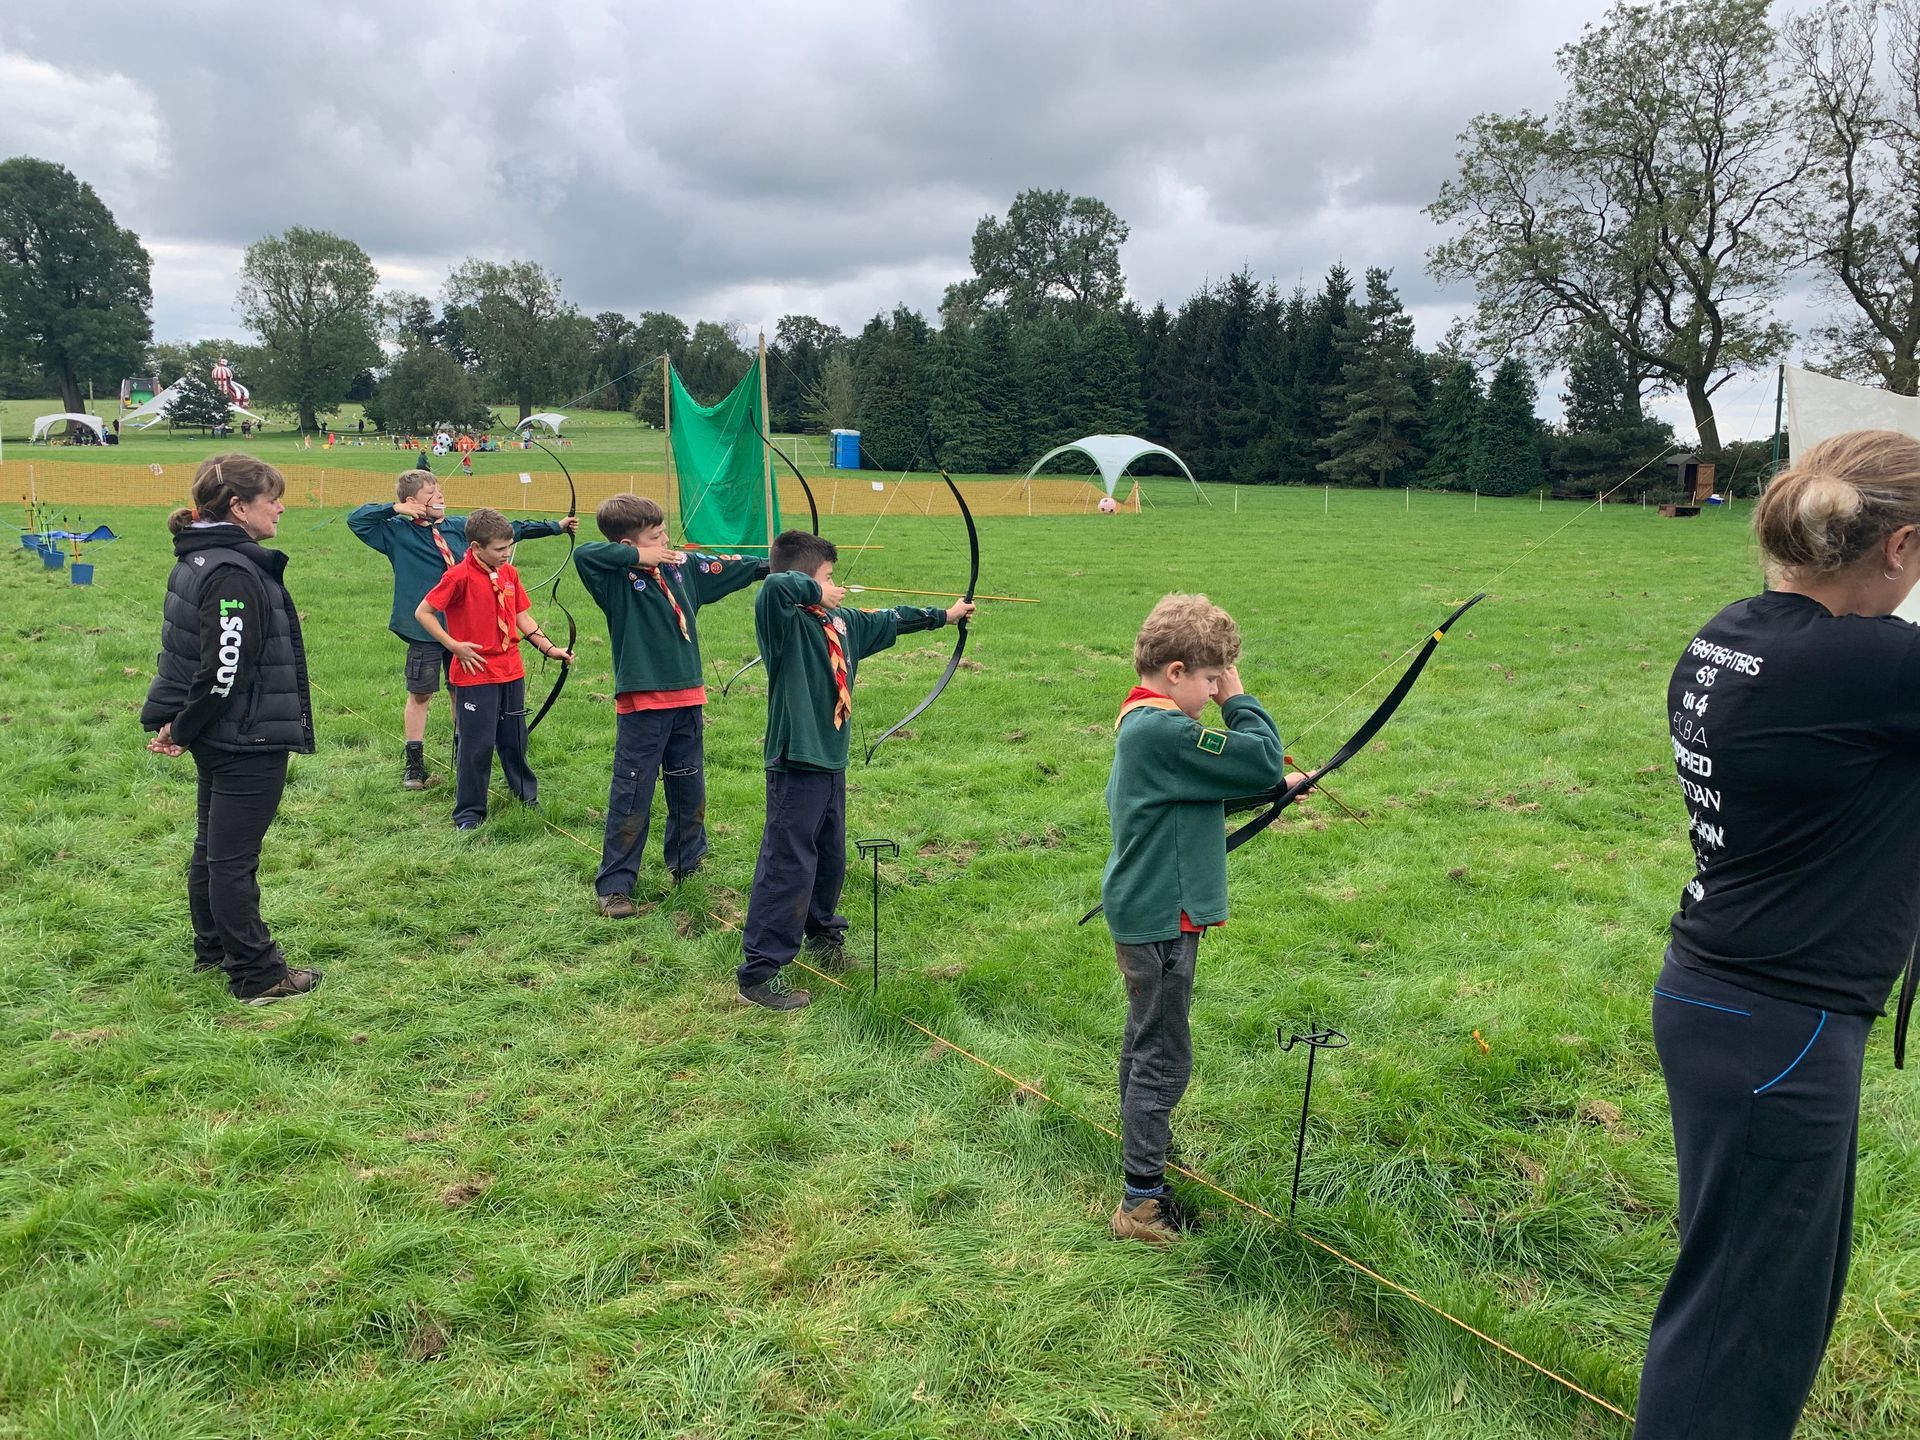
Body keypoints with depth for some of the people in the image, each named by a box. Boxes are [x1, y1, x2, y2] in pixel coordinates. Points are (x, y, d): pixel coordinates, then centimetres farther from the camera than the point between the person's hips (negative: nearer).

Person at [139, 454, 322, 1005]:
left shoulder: (196, 560, 10)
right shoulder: (235, 572, -22)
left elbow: (188, 650, 14)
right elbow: (226, 669, -24)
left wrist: (176, 722, 10)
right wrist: (182, 729, -12)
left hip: (218, 739, 10)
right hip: (249, 742, -10)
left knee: (212, 846, 20)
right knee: (235, 858, -1)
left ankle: (212, 948, 36)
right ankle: (257, 976, 10)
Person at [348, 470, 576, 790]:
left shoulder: (460, 527, 5)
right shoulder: (398, 532, -3)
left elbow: (508, 529, 9)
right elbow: (356, 520, -4)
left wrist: (556, 526, 9)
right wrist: (394, 509, -13)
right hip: (425, 631, -4)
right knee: (420, 695, 5)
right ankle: (414, 764, 16)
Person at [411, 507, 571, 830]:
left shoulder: (509, 573, 5)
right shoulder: (460, 577, -14)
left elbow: (522, 616, 13)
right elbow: (422, 612, -10)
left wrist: (550, 649, 6)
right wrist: (454, 646, -14)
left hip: (511, 672, 6)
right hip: (475, 674, -6)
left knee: (514, 740, 17)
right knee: (477, 745, 1)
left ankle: (527, 797, 34)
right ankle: (469, 812, 14)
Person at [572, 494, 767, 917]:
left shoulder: (683, 566, 6)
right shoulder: (617, 579, -11)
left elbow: (729, 567, 15)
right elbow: (583, 553, -29)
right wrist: (637, 557, -22)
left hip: (687, 698, 6)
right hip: (642, 705, -6)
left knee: (689, 788, 18)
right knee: (631, 795, 0)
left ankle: (687, 862, 38)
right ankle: (614, 885, 10)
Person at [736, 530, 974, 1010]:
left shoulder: (843, 622, 9)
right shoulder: (785, 621, -16)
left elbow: (889, 621, 25)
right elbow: (776, 584, -39)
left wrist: (943, 615, 36)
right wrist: (817, 593, -21)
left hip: (831, 762, 9)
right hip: (796, 766, -9)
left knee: (830, 860, 23)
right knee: (787, 868, -5)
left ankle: (822, 932, 47)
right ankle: (759, 975, 4)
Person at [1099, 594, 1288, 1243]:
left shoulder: (1143, 723, 8)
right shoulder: (1164, 731, -25)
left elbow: (1221, 779, 21)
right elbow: (1263, 762, -23)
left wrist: (1273, 782, 11)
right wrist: (1239, 699, -11)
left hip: (1146, 915, 10)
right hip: (1162, 921, -10)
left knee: (1146, 1042, 24)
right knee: (1164, 1058, -1)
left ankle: (1142, 1149, 42)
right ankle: (1142, 1202, 9)